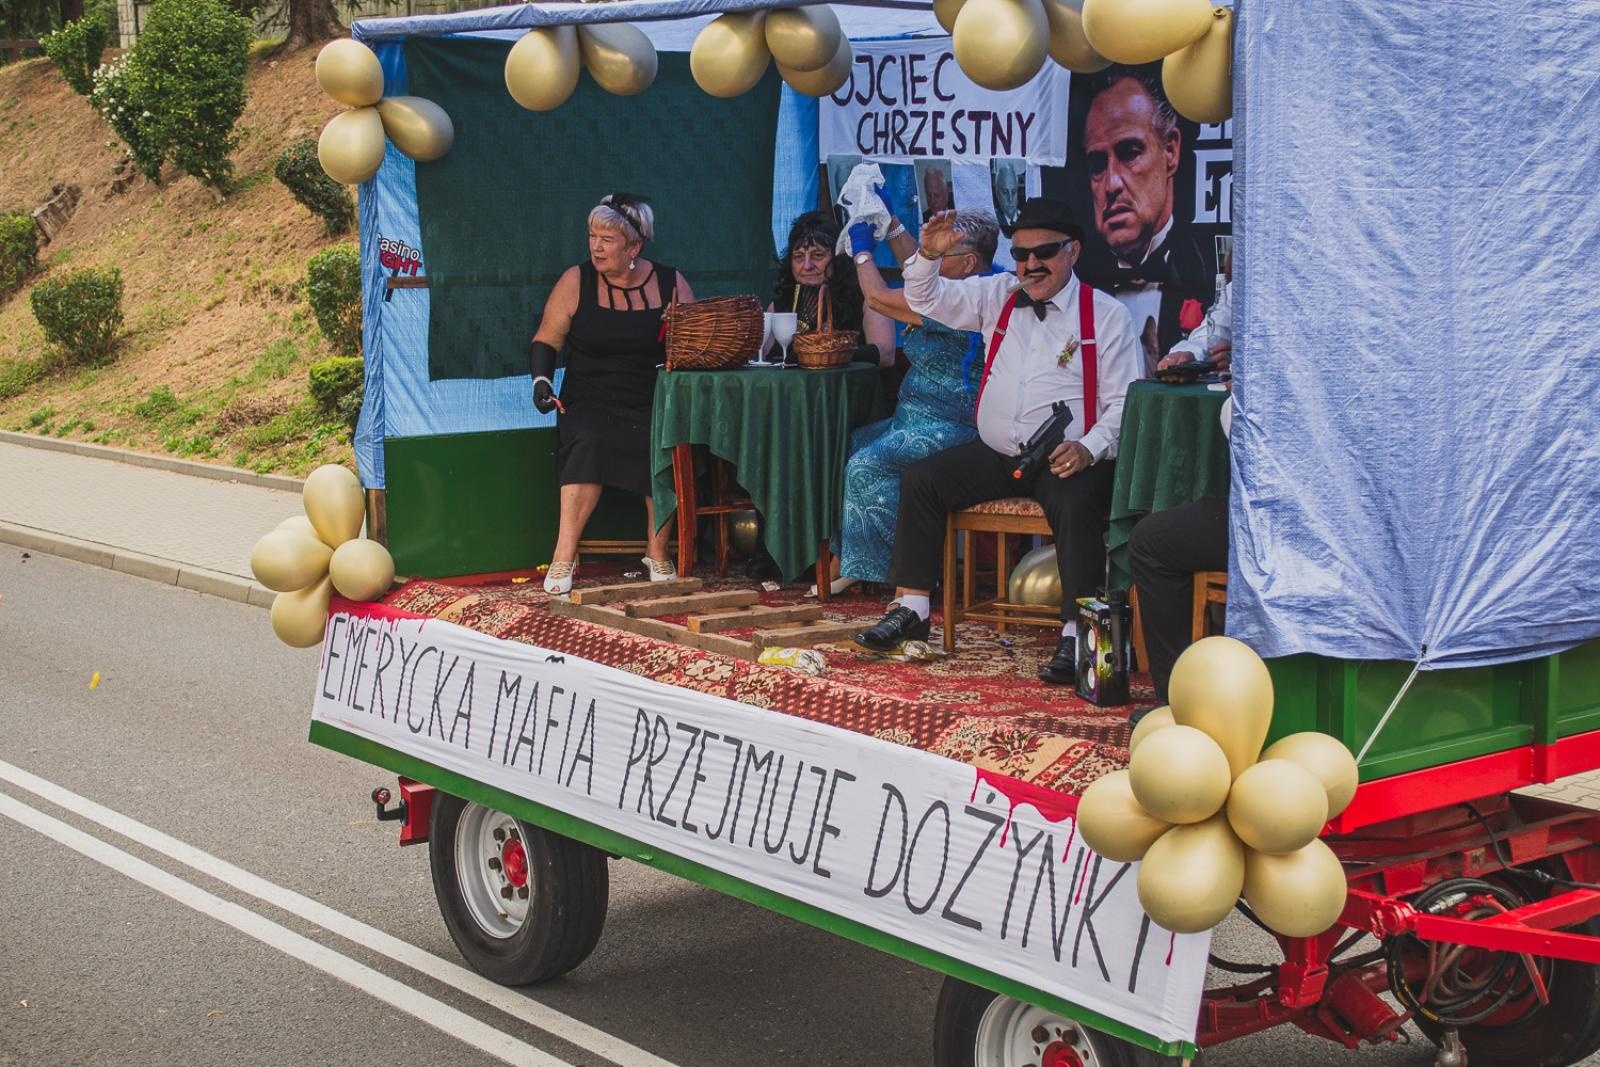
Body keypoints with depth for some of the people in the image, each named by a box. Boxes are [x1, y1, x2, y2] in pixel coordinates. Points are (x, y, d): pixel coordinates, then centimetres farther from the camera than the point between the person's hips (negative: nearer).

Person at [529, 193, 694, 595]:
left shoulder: (671, 284, 7)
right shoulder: (576, 281, 5)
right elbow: (546, 340, 10)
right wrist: (541, 379, -7)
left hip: (654, 403, 1)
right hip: (590, 400, -1)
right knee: (589, 444, -33)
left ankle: (657, 552, -13)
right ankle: (564, 556, -30)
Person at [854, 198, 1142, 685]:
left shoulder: (1107, 315, 0)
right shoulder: (997, 296, 12)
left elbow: (1123, 403, -4)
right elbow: (927, 300, 11)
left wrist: (1088, 449, -22)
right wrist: (929, 256, -11)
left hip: (1068, 461, -5)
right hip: (995, 455, 5)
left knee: (1076, 501, -35)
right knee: (920, 479, -12)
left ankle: (1076, 635, -32)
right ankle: (910, 610, -7)